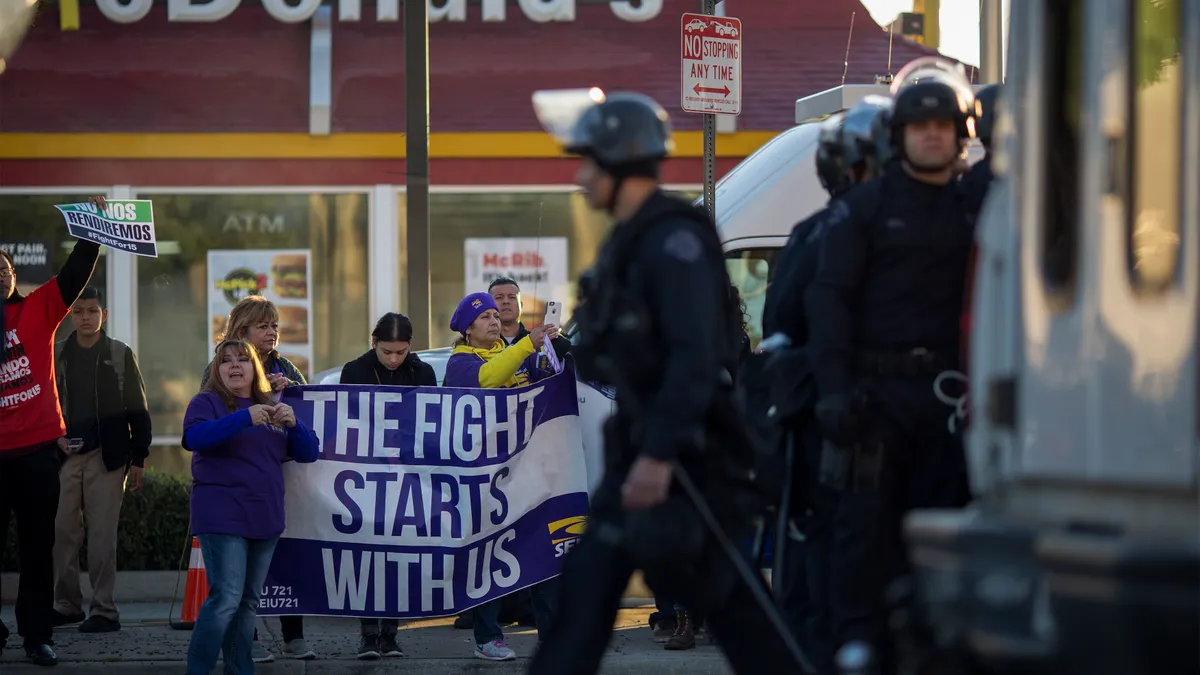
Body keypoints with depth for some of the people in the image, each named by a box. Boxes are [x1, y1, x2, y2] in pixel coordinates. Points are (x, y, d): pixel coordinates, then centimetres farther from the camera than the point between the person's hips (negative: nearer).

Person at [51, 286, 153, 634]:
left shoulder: (121, 355, 4)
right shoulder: (57, 354, 9)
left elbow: (137, 411, 4)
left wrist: (138, 459, -1)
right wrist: (55, 438, -3)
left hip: (107, 456, -2)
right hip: (66, 454, 2)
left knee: (102, 535, -4)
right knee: (62, 531, 0)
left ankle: (104, 610, -1)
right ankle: (67, 604, 9)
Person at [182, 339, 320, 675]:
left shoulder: (272, 408, 17)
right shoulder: (208, 403, 0)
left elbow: (308, 453, 12)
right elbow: (193, 437, -21)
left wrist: (293, 423, -9)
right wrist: (244, 418, -29)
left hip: (265, 519, 6)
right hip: (222, 517, -6)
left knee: (249, 601, 9)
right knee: (227, 597, -15)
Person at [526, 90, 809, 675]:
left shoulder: (675, 239, -17)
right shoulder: (627, 241, 15)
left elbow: (694, 359, -25)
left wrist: (660, 455, -29)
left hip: (686, 451, -10)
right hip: (640, 445, 10)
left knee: (721, 592, -3)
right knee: (589, 583, 4)